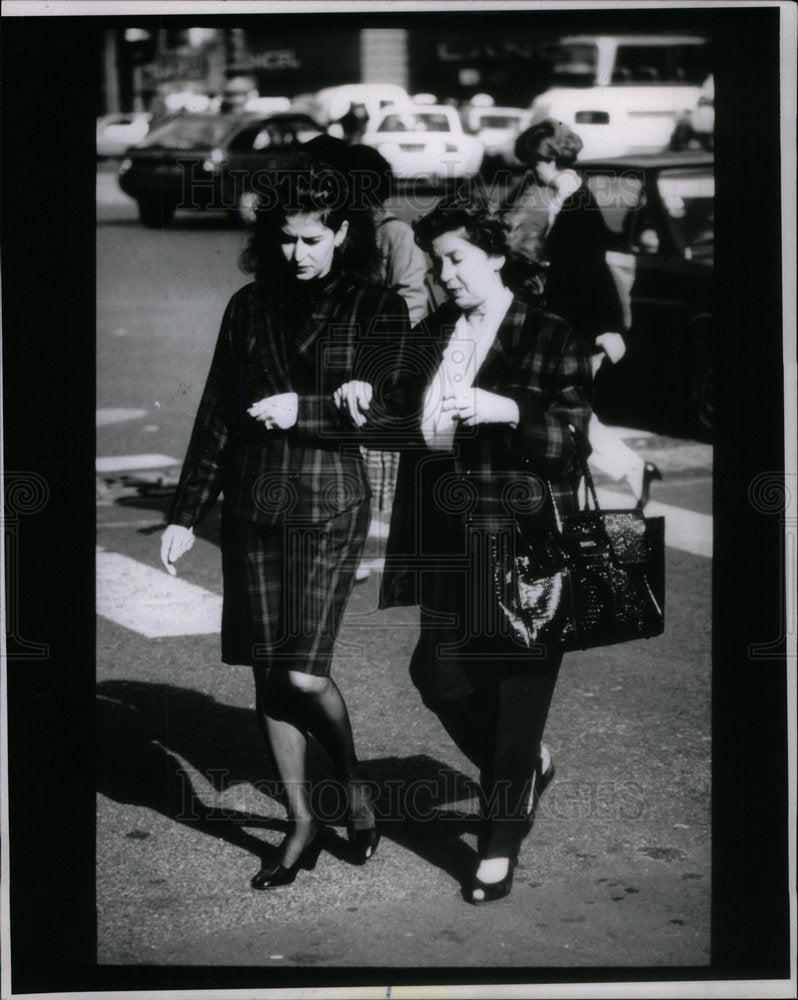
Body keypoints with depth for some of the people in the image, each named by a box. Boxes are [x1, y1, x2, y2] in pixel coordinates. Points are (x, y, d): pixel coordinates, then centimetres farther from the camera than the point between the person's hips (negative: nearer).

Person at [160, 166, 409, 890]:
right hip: (253, 507, 4)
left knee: (303, 674, -11)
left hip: (330, 507, -4)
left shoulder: (378, 309, 0)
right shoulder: (250, 307, 10)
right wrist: (186, 515, 10)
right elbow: (216, 417, 12)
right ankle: (301, 824, 20)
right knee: (268, 674, 5)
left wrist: (304, 409, -16)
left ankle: (355, 788, 18)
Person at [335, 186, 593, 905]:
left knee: (515, 687, -1)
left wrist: (510, 411, -25)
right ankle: (528, 765, 35)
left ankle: (500, 848, 12)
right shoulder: (431, 337, 12)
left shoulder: (554, 340, -5)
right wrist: (366, 400, -3)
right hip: (450, 541, 6)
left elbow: (574, 440, -10)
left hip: (524, 542, -6)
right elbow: (411, 425, 16)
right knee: (439, 672, 5)